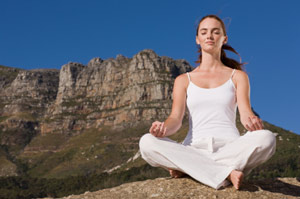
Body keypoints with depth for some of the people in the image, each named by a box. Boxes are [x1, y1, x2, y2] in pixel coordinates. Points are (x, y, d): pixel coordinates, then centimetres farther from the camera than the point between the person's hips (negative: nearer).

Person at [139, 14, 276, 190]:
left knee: (266, 138, -32)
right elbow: (176, 118, 4)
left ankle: (186, 169, -25)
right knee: (147, 142, -27)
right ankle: (226, 174, -32)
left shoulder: (238, 76, 16)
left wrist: (252, 121, -27)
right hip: (194, 148, 1)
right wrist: (162, 128, -22)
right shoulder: (184, 80, 17)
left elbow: (245, 112, 0)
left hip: (230, 148, 0)